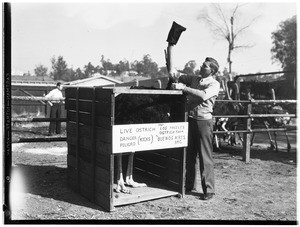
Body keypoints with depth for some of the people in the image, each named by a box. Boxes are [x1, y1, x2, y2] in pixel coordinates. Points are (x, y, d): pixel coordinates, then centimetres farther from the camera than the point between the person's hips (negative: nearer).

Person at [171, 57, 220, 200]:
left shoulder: (214, 84, -3)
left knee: (205, 156, -4)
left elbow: (203, 95, -22)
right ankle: (190, 186, 23)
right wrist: (178, 83, 8)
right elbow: (182, 78, 31)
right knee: (190, 154, 11)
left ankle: (209, 190, 4)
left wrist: (184, 87, -21)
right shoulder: (195, 79, 14)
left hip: (204, 120, -6)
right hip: (190, 119, 6)